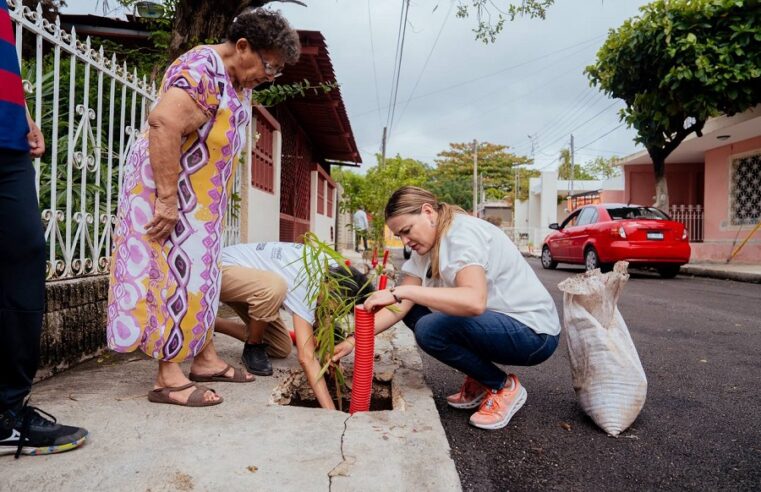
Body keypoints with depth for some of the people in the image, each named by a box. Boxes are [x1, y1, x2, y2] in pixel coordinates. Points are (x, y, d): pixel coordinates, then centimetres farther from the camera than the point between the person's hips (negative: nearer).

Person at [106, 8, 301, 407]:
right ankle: (168, 377, -1)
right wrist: (166, 199, -34)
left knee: (201, 272, 12)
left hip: (202, 198, 10)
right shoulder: (201, 69, -21)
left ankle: (205, 359, 22)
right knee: (174, 271, -8)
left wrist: (214, 203, 18)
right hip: (168, 189, -10)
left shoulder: (240, 83, 10)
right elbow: (163, 125, -33)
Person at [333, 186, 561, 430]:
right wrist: (353, 341, -8)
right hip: (492, 321, 9)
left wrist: (400, 291, -39)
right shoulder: (426, 248, 4)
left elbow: (474, 301, -39)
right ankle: (477, 382, 10)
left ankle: (503, 387, -3)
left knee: (431, 329, -27)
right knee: (413, 310, 3)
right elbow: (401, 306, 1)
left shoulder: (464, 233, -22)